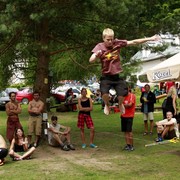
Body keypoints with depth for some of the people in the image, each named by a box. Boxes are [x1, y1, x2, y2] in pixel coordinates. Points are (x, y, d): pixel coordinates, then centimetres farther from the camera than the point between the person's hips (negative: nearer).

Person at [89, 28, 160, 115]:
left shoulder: (117, 43, -5)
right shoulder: (100, 46, -9)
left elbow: (133, 42, -3)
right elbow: (91, 60, -18)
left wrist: (150, 39, -5)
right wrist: (96, 55, -41)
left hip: (117, 75, 2)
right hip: (106, 76, -2)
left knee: (122, 93, -8)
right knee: (104, 93, -24)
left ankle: (120, 104, 31)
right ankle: (106, 105, 12)